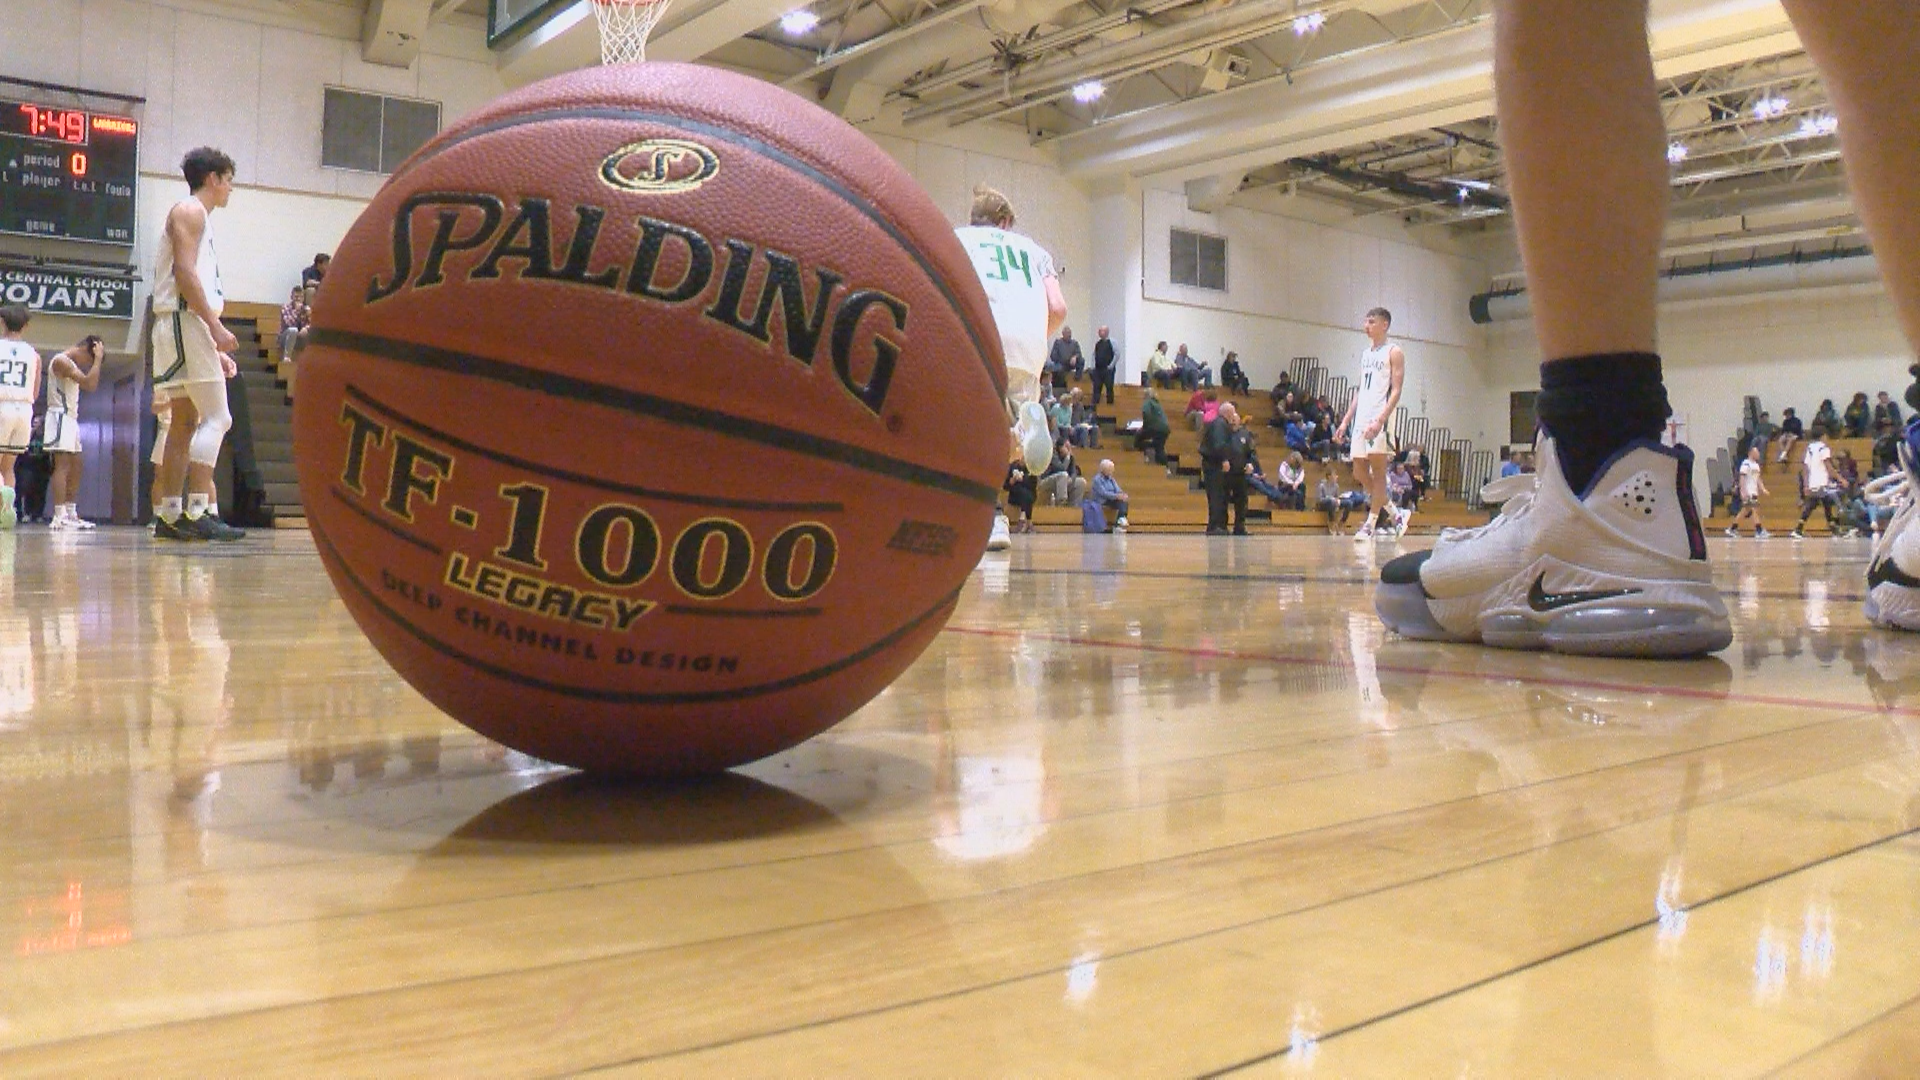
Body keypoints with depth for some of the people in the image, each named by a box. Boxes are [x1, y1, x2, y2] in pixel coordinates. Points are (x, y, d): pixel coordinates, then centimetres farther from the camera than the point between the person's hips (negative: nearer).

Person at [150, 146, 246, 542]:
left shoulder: (197, 216, 25)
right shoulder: (191, 211, -4)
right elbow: (184, 272, -17)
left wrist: (215, 350, 20)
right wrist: (216, 327, -22)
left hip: (186, 326, 10)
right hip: (185, 322, -10)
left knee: (186, 423, 9)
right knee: (217, 417, -14)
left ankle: (170, 516, 10)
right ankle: (196, 512, -18)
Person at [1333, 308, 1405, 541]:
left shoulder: (1394, 353, -2)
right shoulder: (1365, 354, 20)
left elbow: (1396, 391, -11)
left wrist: (1380, 420, -23)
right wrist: (1345, 421, 15)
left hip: (1380, 419, -8)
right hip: (1361, 419, 8)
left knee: (1378, 470, -7)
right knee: (1359, 472, 6)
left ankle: (1371, 524, -5)